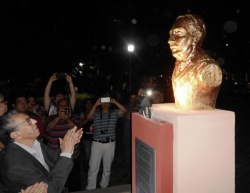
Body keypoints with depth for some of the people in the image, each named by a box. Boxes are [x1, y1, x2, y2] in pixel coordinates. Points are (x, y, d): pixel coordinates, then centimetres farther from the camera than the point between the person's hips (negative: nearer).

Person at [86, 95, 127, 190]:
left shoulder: (114, 113, 7)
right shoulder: (96, 114, 7)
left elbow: (124, 110, -7)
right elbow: (89, 117, -12)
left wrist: (115, 102, -16)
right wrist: (95, 104, -20)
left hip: (110, 144, 1)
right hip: (97, 143, -1)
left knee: (107, 168, 13)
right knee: (93, 168, 1)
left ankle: (104, 186, 29)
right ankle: (90, 188, 13)